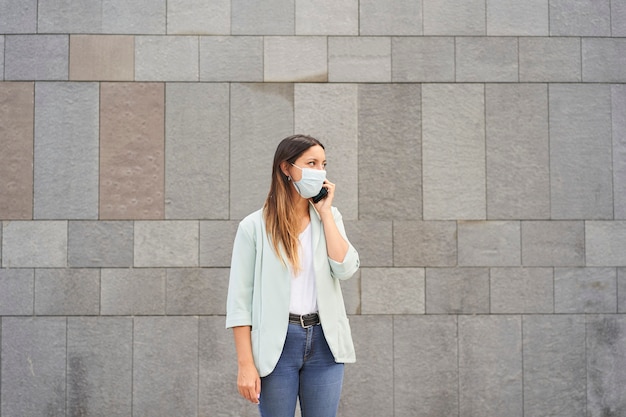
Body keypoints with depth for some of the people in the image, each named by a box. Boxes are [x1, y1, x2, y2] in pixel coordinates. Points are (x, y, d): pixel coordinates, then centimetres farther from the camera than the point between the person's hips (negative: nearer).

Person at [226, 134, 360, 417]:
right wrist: (246, 364, -10)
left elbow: (346, 269, -8)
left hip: (324, 340, 3)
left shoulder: (329, 217, 8)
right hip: (276, 343, -3)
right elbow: (240, 300, -5)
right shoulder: (255, 226, -4)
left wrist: (324, 212, -5)